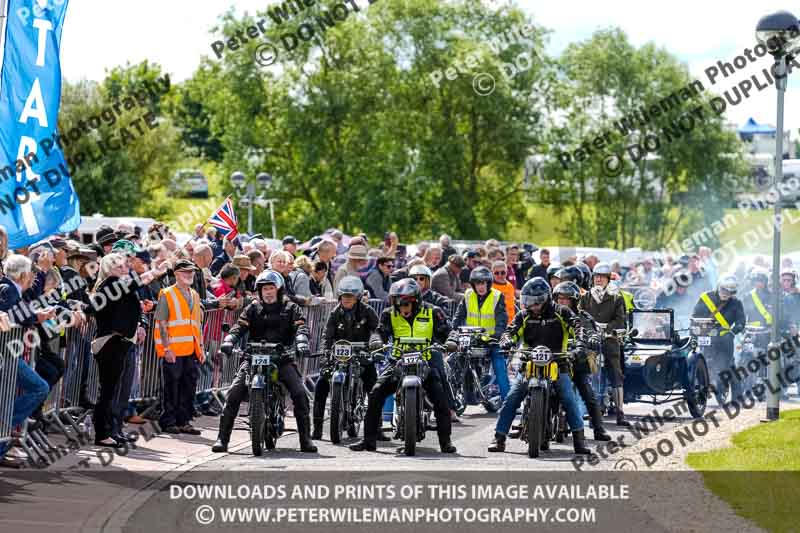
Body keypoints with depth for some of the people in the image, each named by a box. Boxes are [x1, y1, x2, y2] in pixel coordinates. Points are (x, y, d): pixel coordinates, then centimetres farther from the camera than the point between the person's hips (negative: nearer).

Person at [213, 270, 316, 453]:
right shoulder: (253, 308, 11)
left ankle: (305, 438, -6)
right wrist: (229, 341, -23)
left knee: (299, 393, -16)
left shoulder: (290, 308, 8)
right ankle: (222, 437, -11)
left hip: (282, 357, -1)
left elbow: (300, 327, -8)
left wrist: (301, 343, -30)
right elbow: (240, 326, -2)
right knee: (234, 393, -14)